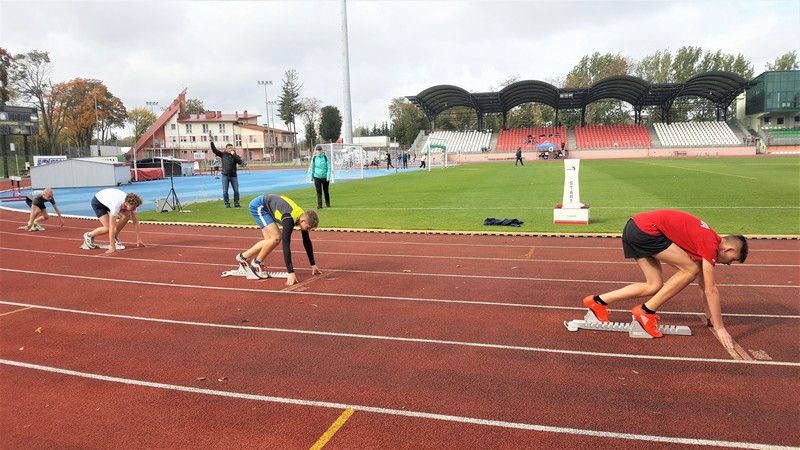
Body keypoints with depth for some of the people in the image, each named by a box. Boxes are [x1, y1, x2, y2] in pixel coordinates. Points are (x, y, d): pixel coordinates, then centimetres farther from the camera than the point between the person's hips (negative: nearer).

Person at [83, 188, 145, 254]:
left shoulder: (131, 203, -25)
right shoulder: (116, 205, -43)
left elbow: (135, 222, -17)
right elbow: (112, 226, -42)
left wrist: (139, 240, -19)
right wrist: (112, 247, -43)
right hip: (97, 202, -6)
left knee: (126, 215, -17)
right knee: (108, 228, -18)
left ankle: (115, 237, 4)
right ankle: (88, 235, 10)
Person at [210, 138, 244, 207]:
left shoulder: (235, 156, 2)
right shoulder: (223, 154, 2)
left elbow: (240, 162, -15)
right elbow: (214, 150, -2)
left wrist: (233, 154, -17)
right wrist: (212, 142, -13)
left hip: (233, 176, 1)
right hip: (225, 176, 0)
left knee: (236, 191, 3)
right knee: (225, 191, 1)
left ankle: (236, 203, 15)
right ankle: (227, 204, 9)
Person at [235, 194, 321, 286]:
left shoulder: (303, 217, -13)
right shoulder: (289, 219, -36)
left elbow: (307, 242, -1)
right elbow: (286, 246, -40)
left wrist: (313, 265, 3)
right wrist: (291, 272, -43)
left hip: (267, 205, 8)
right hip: (258, 206, -8)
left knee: (270, 240, 7)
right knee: (276, 237, -20)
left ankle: (243, 257, 25)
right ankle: (256, 264, -1)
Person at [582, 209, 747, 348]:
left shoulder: (705, 240, 19)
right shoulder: (711, 246, -8)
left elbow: (703, 286, 28)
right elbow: (711, 290, -6)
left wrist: (710, 317, 33)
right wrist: (720, 328, 1)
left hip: (635, 227, 10)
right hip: (646, 229, -10)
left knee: (655, 286, 12)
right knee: (690, 270, -4)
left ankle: (598, 301, 14)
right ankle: (646, 311, 0)